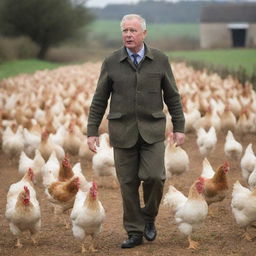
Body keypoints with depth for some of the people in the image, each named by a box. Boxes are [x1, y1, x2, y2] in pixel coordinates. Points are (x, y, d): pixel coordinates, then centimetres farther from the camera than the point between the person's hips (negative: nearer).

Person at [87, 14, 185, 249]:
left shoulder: (160, 60, -1)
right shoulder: (111, 63, -2)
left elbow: (172, 96, 4)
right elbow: (99, 100, 2)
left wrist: (179, 128, 1)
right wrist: (92, 132, -2)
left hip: (152, 130, 0)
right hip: (123, 131, 1)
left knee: (154, 176, -14)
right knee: (128, 183, 1)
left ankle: (149, 217, 14)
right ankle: (135, 233, 13)